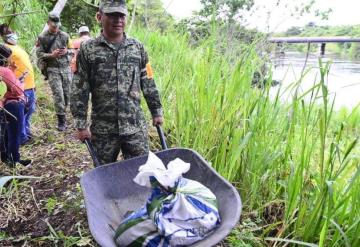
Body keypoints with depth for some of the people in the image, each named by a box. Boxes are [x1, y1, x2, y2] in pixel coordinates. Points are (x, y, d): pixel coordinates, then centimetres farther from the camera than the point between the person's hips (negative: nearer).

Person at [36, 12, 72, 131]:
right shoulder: (42, 37, -1)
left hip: (66, 68, 3)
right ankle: (61, 120, -2)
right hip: (53, 69, -3)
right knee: (58, 94, -10)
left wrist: (66, 51, -8)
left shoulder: (65, 35, 7)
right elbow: (39, 54, -1)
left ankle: (63, 114, 27)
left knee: (66, 93, 7)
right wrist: (51, 55, -16)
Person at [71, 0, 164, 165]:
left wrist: (156, 111, 10)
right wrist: (81, 124, -4)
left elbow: (148, 84, 10)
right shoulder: (88, 50, -2)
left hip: (136, 127, 1)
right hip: (103, 129, -1)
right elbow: (79, 91, -1)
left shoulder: (138, 48, 5)